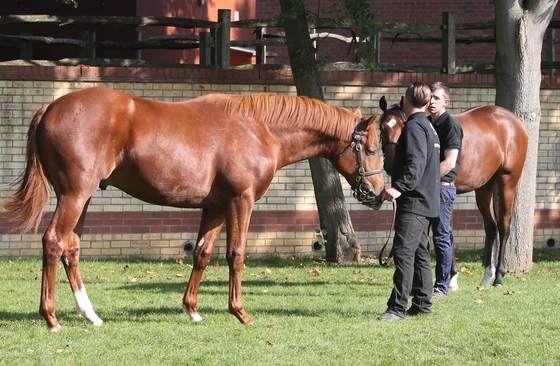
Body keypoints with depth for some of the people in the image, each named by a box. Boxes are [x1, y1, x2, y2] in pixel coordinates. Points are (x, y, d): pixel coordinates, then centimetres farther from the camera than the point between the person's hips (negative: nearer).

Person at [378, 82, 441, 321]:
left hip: (414, 201, -11)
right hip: (426, 200, 11)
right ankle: (422, 304, 17)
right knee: (419, 252, 14)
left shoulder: (414, 127, -13)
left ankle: (398, 307, -19)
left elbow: (416, 164, -25)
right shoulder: (428, 126, 18)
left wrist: (400, 187, -32)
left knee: (403, 252, -14)